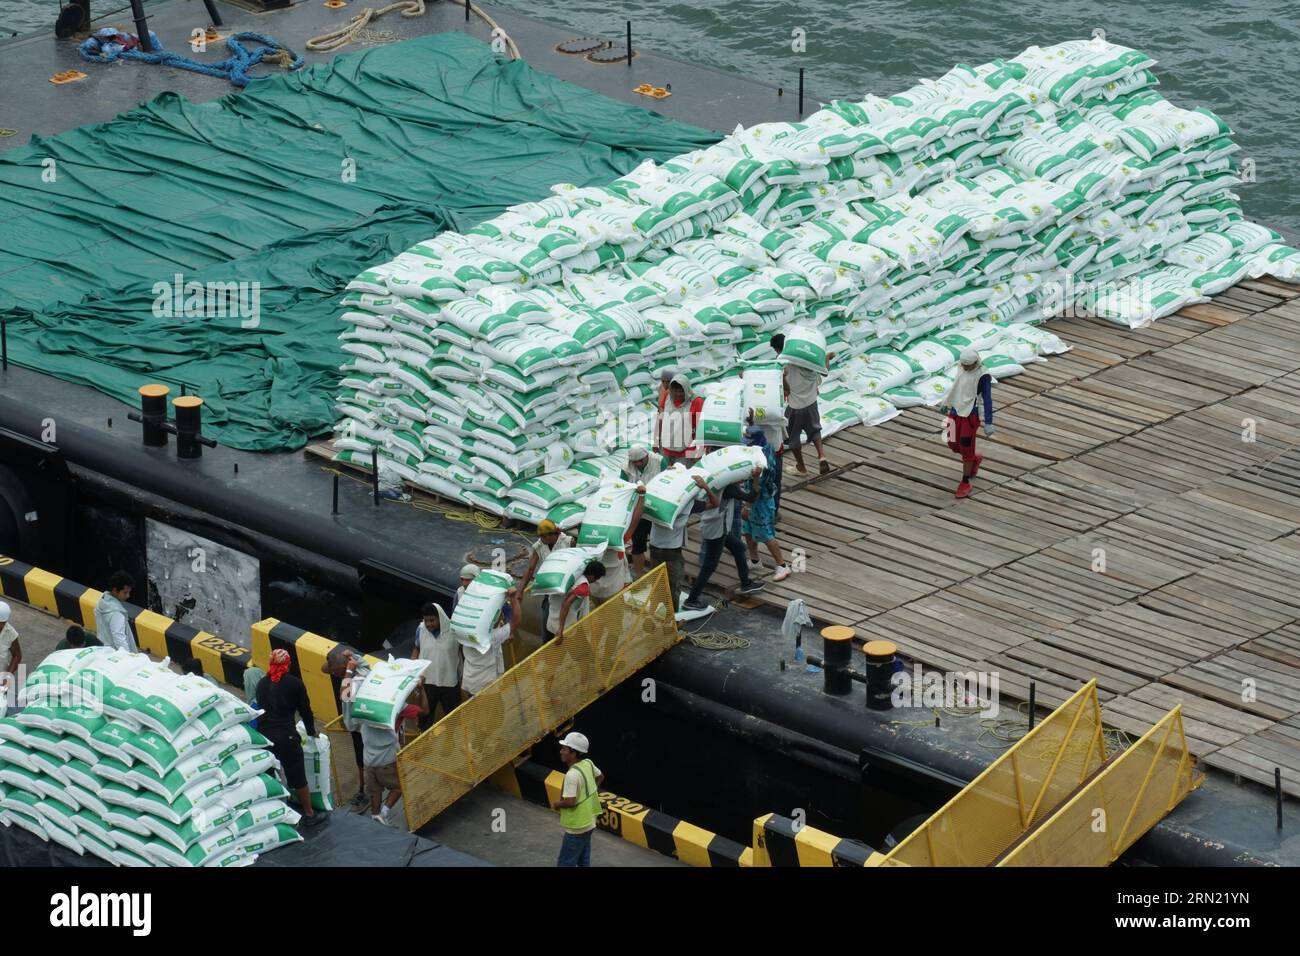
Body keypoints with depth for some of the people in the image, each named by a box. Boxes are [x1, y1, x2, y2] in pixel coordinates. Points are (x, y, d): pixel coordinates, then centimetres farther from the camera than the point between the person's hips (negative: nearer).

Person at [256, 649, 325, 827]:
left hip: (263, 734, 4)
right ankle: (309, 815, 15)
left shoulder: (262, 683, 8)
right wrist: (311, 731, 21)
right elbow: (305, 710, 4)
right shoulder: (294, 683, -4)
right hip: (285, 737, -4)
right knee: (298, 778, 7)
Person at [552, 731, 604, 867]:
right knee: (583, 862, 20)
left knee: (565, 864, -1)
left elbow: (570, 802, -31)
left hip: (576, 827, -9)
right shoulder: (588, 764, -1)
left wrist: (557, 804, -11)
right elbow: (600, 777, 19)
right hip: (588, 822, 9)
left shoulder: (572, 775, -28)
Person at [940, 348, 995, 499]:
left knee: (966, 448, -1)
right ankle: (975, 459, 41)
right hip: (955, 412, 7)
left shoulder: (983, 376, -17)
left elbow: (987, 400, -18)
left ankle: (965, 483, 12)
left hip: (970, 415, -7)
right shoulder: (961, 368, 2)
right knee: (954, 445, 12)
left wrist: (988, 423, -20)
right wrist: (947, 403, 30)